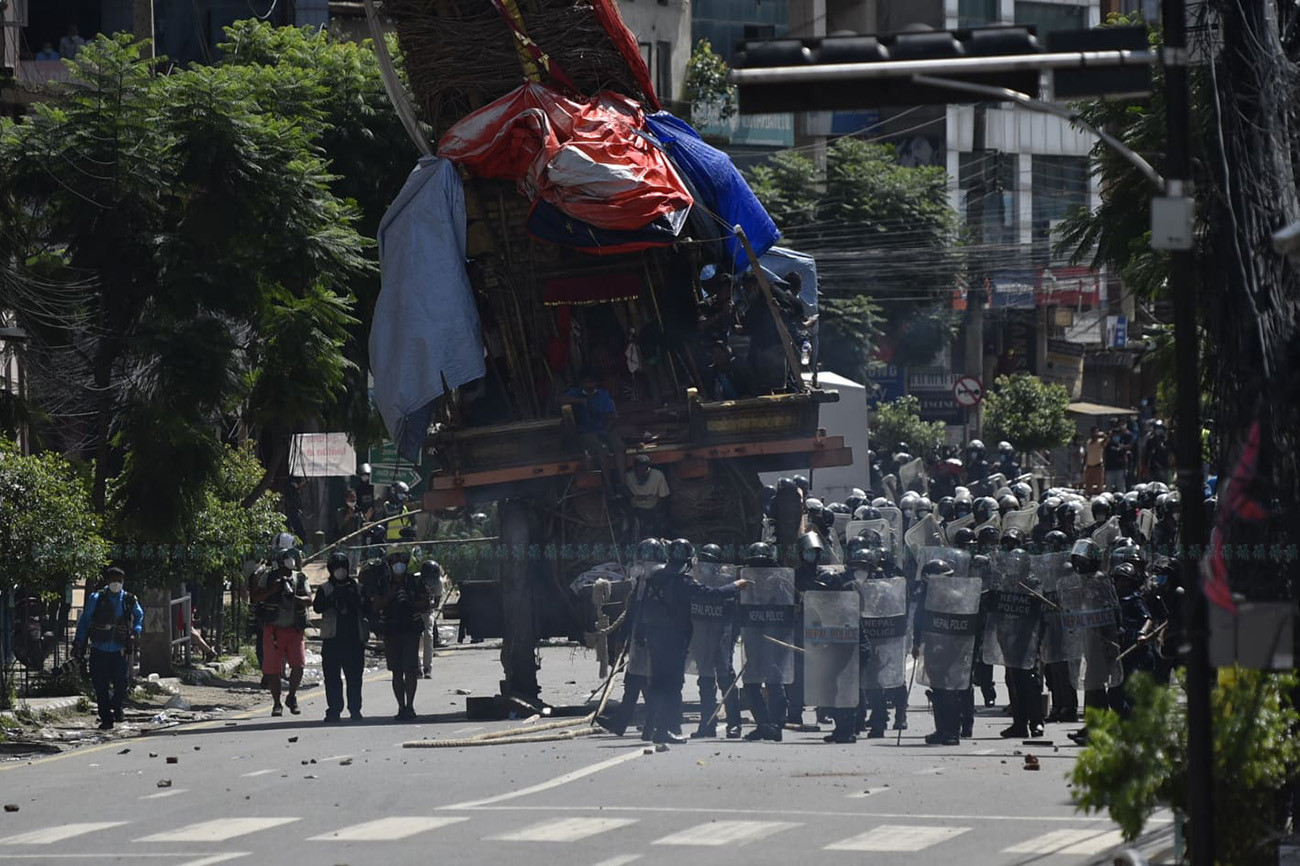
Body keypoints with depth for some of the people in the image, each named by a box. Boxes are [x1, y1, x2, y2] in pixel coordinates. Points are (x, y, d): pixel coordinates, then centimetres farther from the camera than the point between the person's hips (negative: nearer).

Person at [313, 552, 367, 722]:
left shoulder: (358, 588, 12)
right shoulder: (325, 589, 7)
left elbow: (367, 609, 7)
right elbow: (317, 607, -7)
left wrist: (356, 599, -12)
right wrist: (332, 598, -22)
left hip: (355, 637, 1)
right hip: (332, 638, -1)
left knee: (354, 676, 2)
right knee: (332, 676, -3)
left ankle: (355, 709, 8)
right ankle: (333, 710, 1)